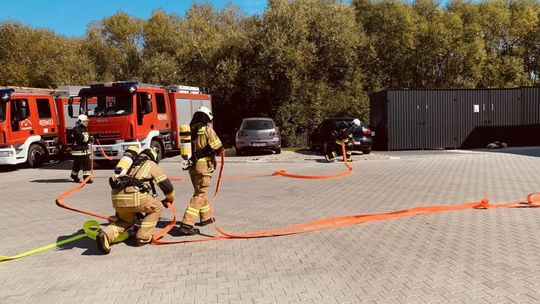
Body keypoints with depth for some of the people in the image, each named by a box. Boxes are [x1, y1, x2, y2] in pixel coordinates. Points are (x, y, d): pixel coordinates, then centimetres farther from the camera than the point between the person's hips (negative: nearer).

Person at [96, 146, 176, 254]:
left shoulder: (131, 164, 33)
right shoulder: (152, 164, 18)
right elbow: (166, 184, 18)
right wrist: (170, 199, 39)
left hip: (116, 197, 6)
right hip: (133, 196, -5)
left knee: (125, 220, 29)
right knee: (157, 207, 20)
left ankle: (106, 234, 2)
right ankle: (143, 237, 17)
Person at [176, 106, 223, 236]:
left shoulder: (190, 130, 8)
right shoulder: (207, 129, -9)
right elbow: (217, 147, -9)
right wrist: (219, 150, 13)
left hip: (191, 166, 7)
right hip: (203, 166, -7)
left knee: (200, 192, 22)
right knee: (199, 195, -5)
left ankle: (206, 217, 35)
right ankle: (186, 224, -13)